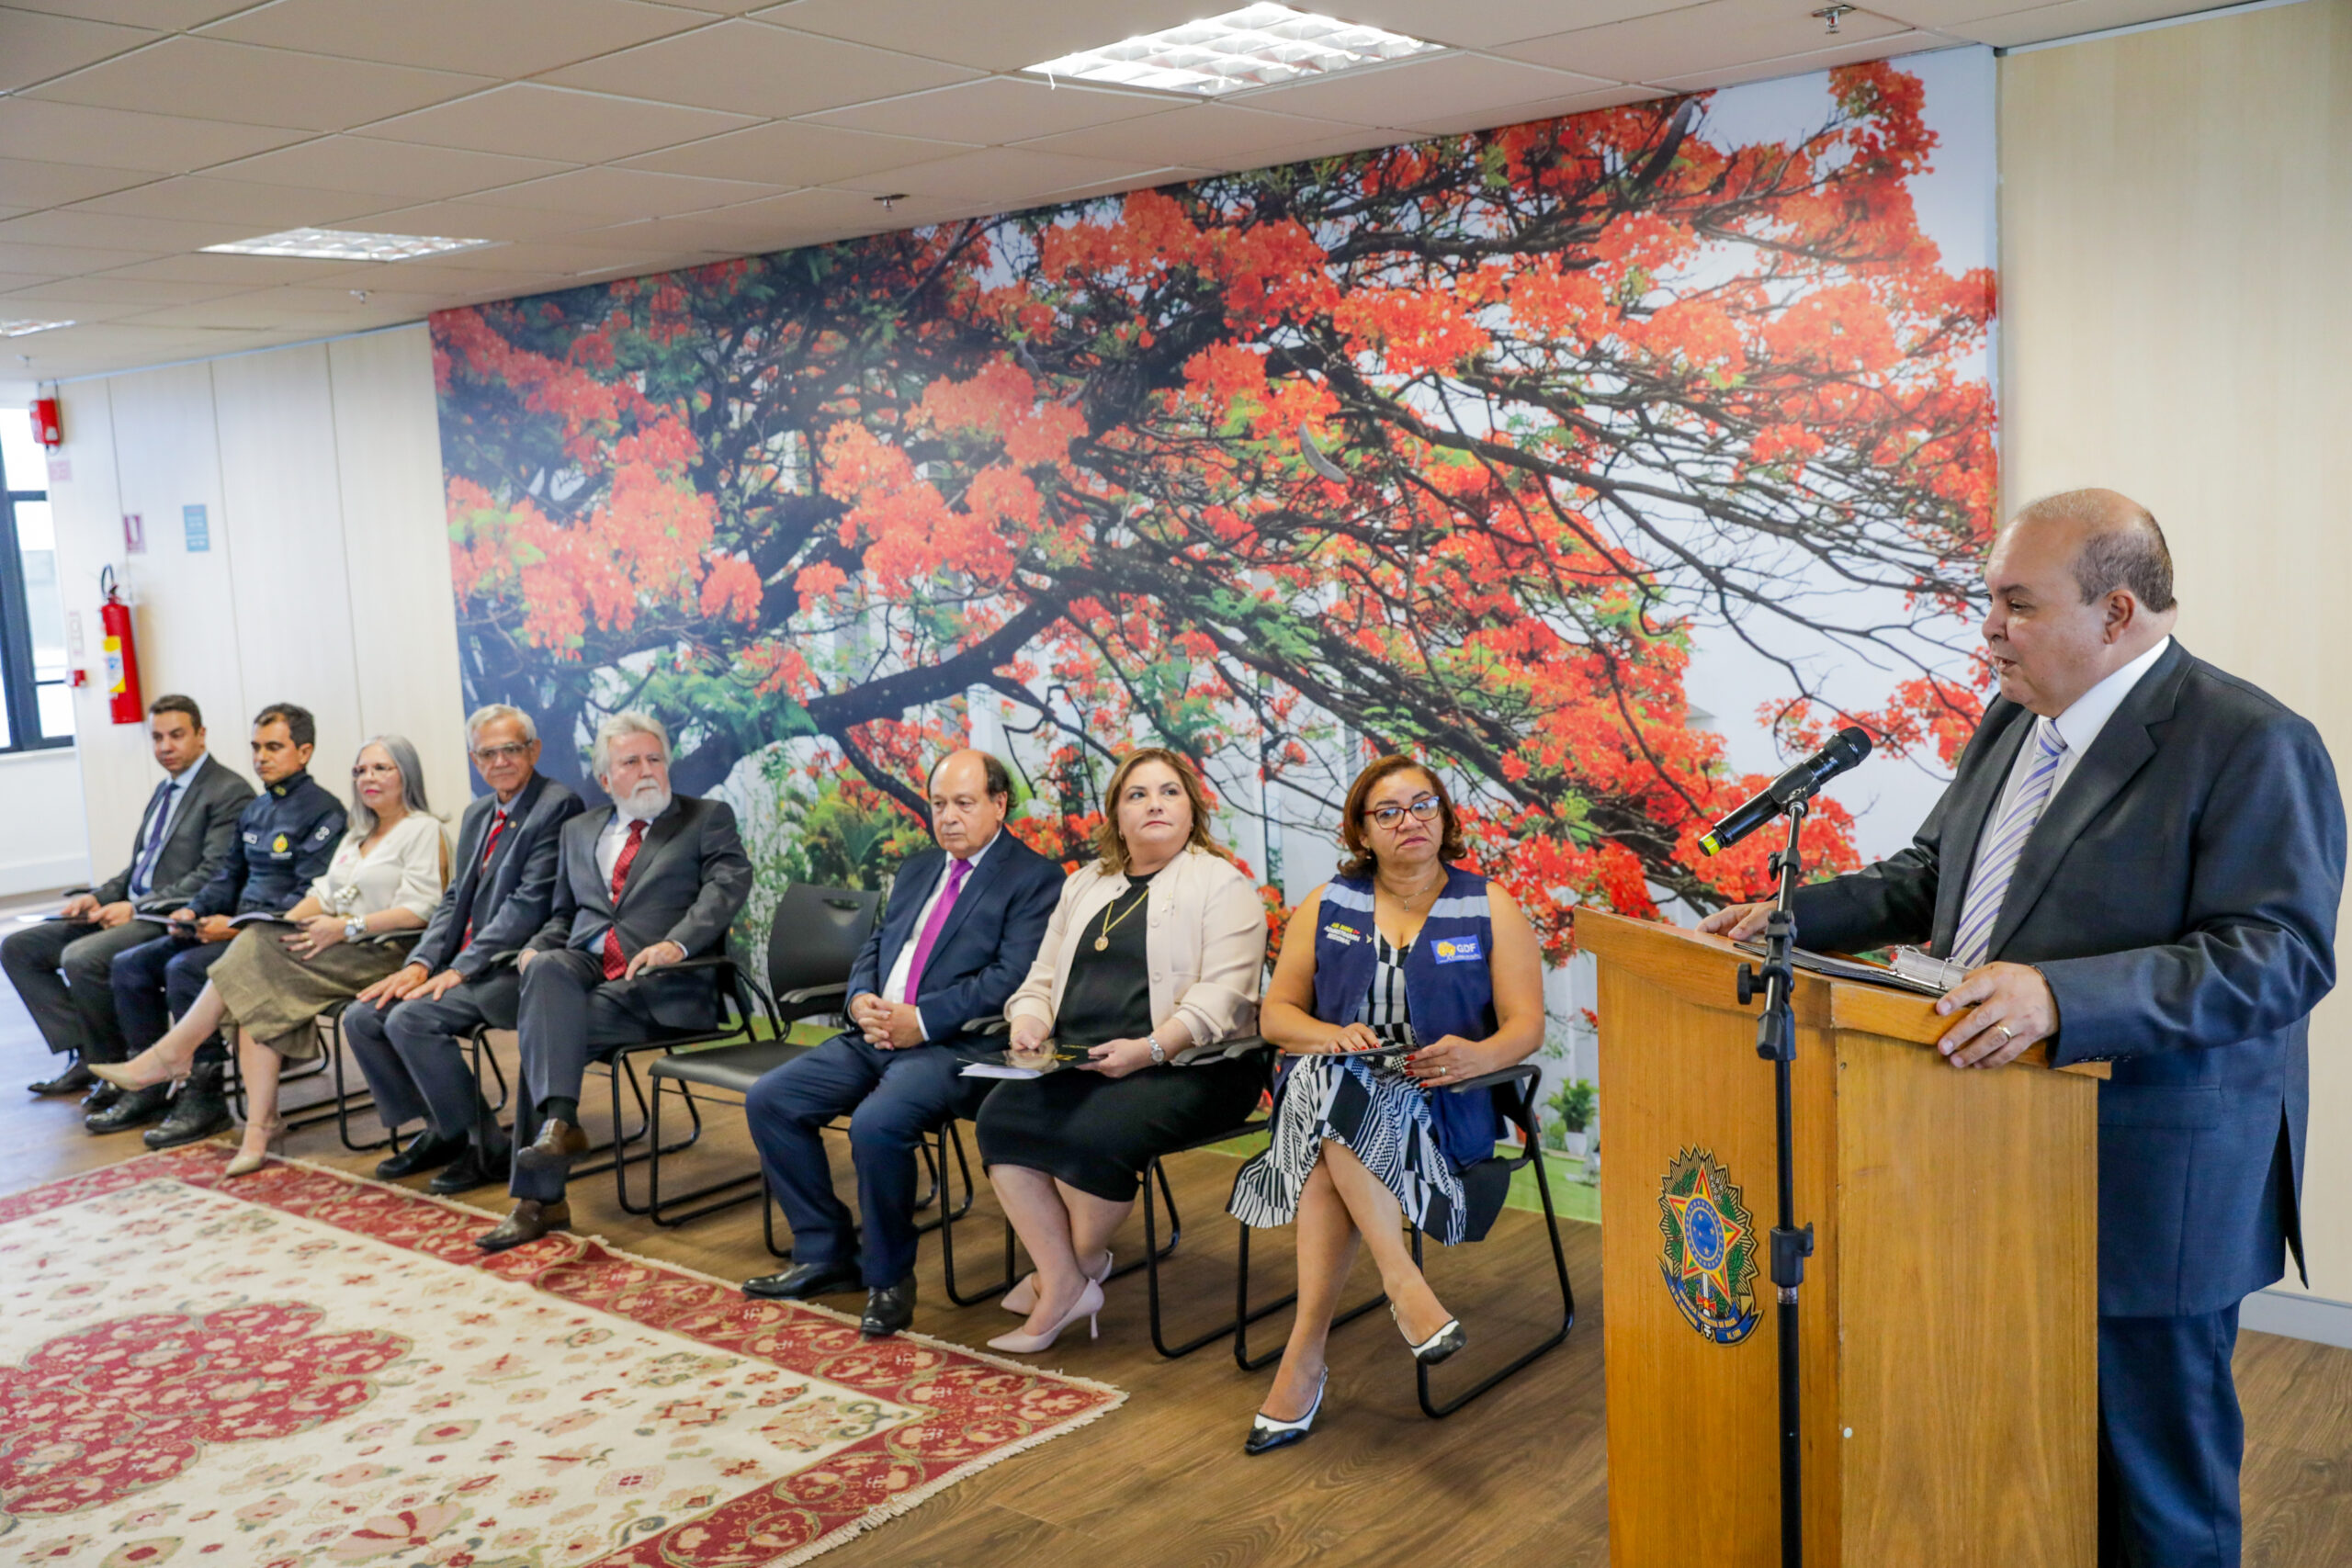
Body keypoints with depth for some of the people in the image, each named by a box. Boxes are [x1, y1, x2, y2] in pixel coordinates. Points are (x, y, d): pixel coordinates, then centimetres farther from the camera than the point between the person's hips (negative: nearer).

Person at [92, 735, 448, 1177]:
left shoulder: (423, 830, -1)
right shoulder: (357, 834, 26)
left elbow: (419, 911, -13)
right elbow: (324, 894, 19)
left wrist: (348, 926, -20)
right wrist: (285, 924, -1)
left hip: (380, 954, -7)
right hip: (338, 948, 7)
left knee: (259, 958, -23)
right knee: (261, 995, -21)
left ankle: (171, 1053, -12)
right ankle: (259, 1127, -25)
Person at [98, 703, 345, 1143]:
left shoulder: (323, 811, -9)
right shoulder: (254, 810, 20)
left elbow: (310, 897, -17)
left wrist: (237, 925, -22)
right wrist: (194, 911, 4)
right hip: (237, 929, 9)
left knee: (185, 968, -28)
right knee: (129, 965, 1)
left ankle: (205, 1097, -18)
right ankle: (149, 1086, 7)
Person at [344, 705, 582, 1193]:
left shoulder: (557, 807, -11)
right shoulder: (477, 813, 17)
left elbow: (530, 904, -18)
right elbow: (455, 899, 16)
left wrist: (461, 969, -19)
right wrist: (422, 962, -1)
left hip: (517, 968, -9)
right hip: (465, 964, 9)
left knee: (411, 1019, -24)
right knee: (362, 1017, -3)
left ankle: (485, 1148, -9)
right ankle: (443, 1131, 11)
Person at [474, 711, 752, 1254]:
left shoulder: (708, 819, 10)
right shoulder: (580, 830, 25)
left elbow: (728, 884, -7)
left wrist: (676, 942, -25)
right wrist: (538, 947, 3)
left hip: (657, 985, -4)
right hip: (583, 970, 4)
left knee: (544, 1026, -27)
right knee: (547, 970, -31)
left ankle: (539, 1198, -27)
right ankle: (558, 1121, -38)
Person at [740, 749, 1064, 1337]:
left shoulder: (1034, 879, -4)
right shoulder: (916, 871, 22)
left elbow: (1010, 979, -14)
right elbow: (874, 948, 21)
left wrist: (921, 1020, -19)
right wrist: (862, 1000, -3)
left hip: (958, 1046, -8)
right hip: (877, 1034, 8)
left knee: (876, 1124, -32)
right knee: (769, 1099, -5)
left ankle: (888, 1278, -9)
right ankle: (825, 1254, 7)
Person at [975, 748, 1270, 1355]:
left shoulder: (1222, 884, 0)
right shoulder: (1084, 885, 21)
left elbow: (1223, 993, -12)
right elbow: (1043, 978, 22)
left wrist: (1149, 1049, -23)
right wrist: (1030, 1022, -1)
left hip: (1187, 1069, -6)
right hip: (1077, 1065, 6)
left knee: (1092, 1133, -30)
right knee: (1001, 1117, -20)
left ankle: (1085, 1262, 0)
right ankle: (1062, 1283, -14)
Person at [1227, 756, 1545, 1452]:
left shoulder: (1492, 910, 9)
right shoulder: (1325, 907, 14)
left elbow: (1526, 1025, 2)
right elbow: (1276, 1014, 10)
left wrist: (1477, 1055, -23)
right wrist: (1332, 1036, -13)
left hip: (1439, 1103, -2)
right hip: (1326, 1084, 2)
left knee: (1331, 1152, -34)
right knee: (1327, 1078, -37)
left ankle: (1305, 1353, -32)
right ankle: (1402, 1281, -39)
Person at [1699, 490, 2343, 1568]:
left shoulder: (2251, 745, -16)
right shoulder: (2011, 724, 8)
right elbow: (1929, 875, 18)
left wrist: (2061, 995, -35)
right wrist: (1796, 916, 3)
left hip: (2149, 1185, -7)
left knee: (2154, 1478, 9)